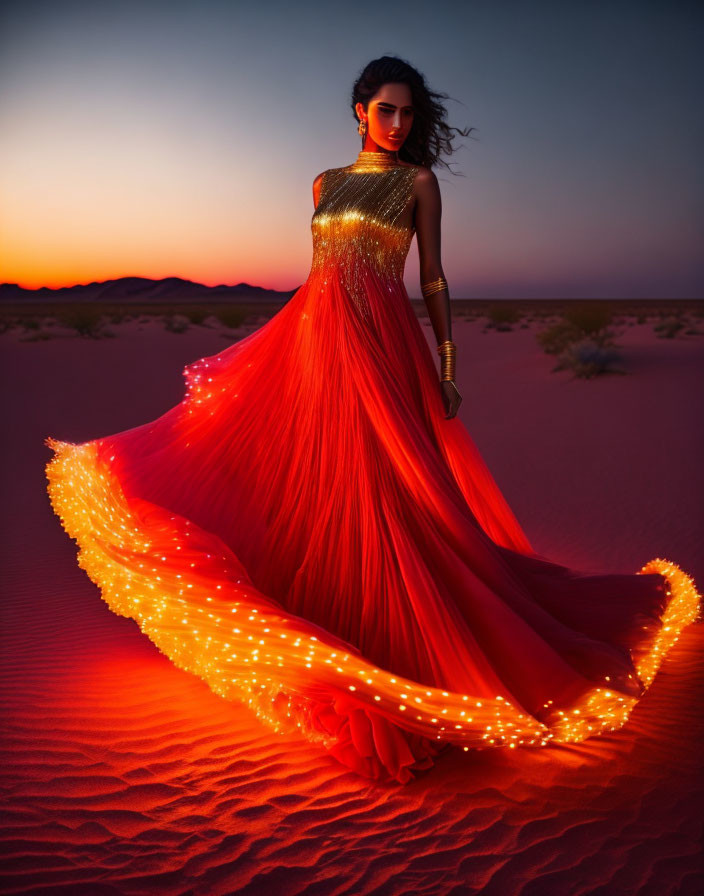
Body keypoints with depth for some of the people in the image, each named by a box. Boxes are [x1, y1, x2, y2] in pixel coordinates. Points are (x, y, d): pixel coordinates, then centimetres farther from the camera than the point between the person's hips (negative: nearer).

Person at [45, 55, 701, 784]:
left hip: (379, 343, -5)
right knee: (300, 484, 6)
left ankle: (383, 637, 7)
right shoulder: (326, 182, 18)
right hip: (312, 338, 5)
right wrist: (297, 341, 15)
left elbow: (433, 277, 3)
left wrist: (448, 365, -4)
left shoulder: (418, 181, 7)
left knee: (372, 490, -7)